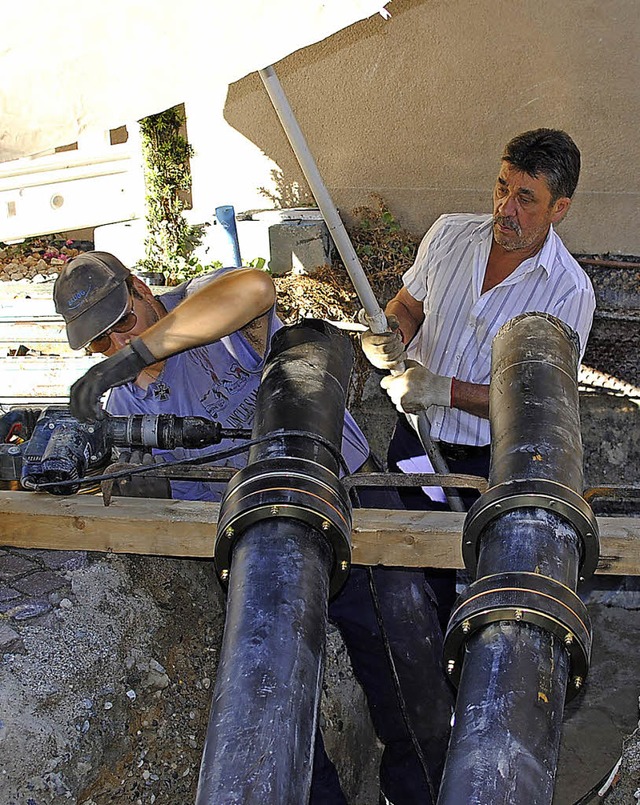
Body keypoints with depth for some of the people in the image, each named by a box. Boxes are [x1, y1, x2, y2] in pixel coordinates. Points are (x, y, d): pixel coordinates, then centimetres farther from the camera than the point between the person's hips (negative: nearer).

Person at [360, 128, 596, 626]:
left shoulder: (570, 293, -17)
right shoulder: (449, 235, -5)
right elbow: (408, 305, 11)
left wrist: (444, 390, -29)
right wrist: (392, 339, -13)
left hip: (491, 463, -3)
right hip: (416, 440, 4)